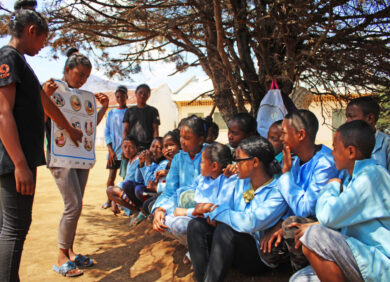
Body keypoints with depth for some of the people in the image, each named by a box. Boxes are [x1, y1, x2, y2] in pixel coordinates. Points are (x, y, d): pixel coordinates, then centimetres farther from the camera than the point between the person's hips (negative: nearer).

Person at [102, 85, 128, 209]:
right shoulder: (111, 113, 11)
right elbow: (107, 132, 10)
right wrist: (110, 149, -2)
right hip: (113, 150, 2)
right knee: (111, 176, 2)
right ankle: (109, 200, 15)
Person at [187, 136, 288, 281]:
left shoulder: (277, 192, -16)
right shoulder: (241, 183, 9)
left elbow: (251, 223, -28)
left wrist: (214, 209, -18)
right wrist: (214, 215, -11)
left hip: (260, 256, -7)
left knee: (226, 229, -33)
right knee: (196, 225, -16)